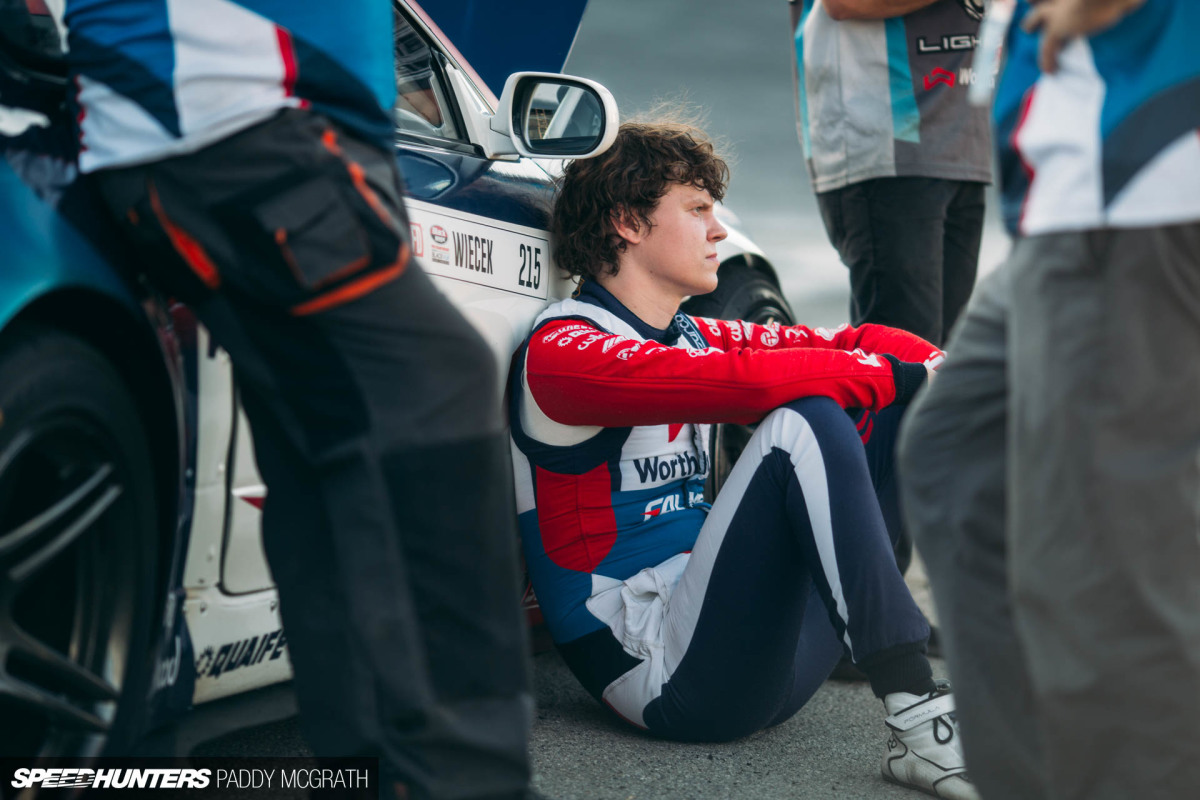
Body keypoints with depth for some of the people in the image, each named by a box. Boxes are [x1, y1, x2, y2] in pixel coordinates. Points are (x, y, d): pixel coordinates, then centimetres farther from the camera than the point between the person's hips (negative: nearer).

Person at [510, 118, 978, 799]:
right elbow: (742, 381, -24)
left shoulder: (694, 337, 19)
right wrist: (901, 377, -18)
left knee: (898, 414, 3)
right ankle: (917, 719, -34)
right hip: (657, 670, -9)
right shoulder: (562, 350, -9)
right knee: (804, 421, -26)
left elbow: (846, 345, 11)